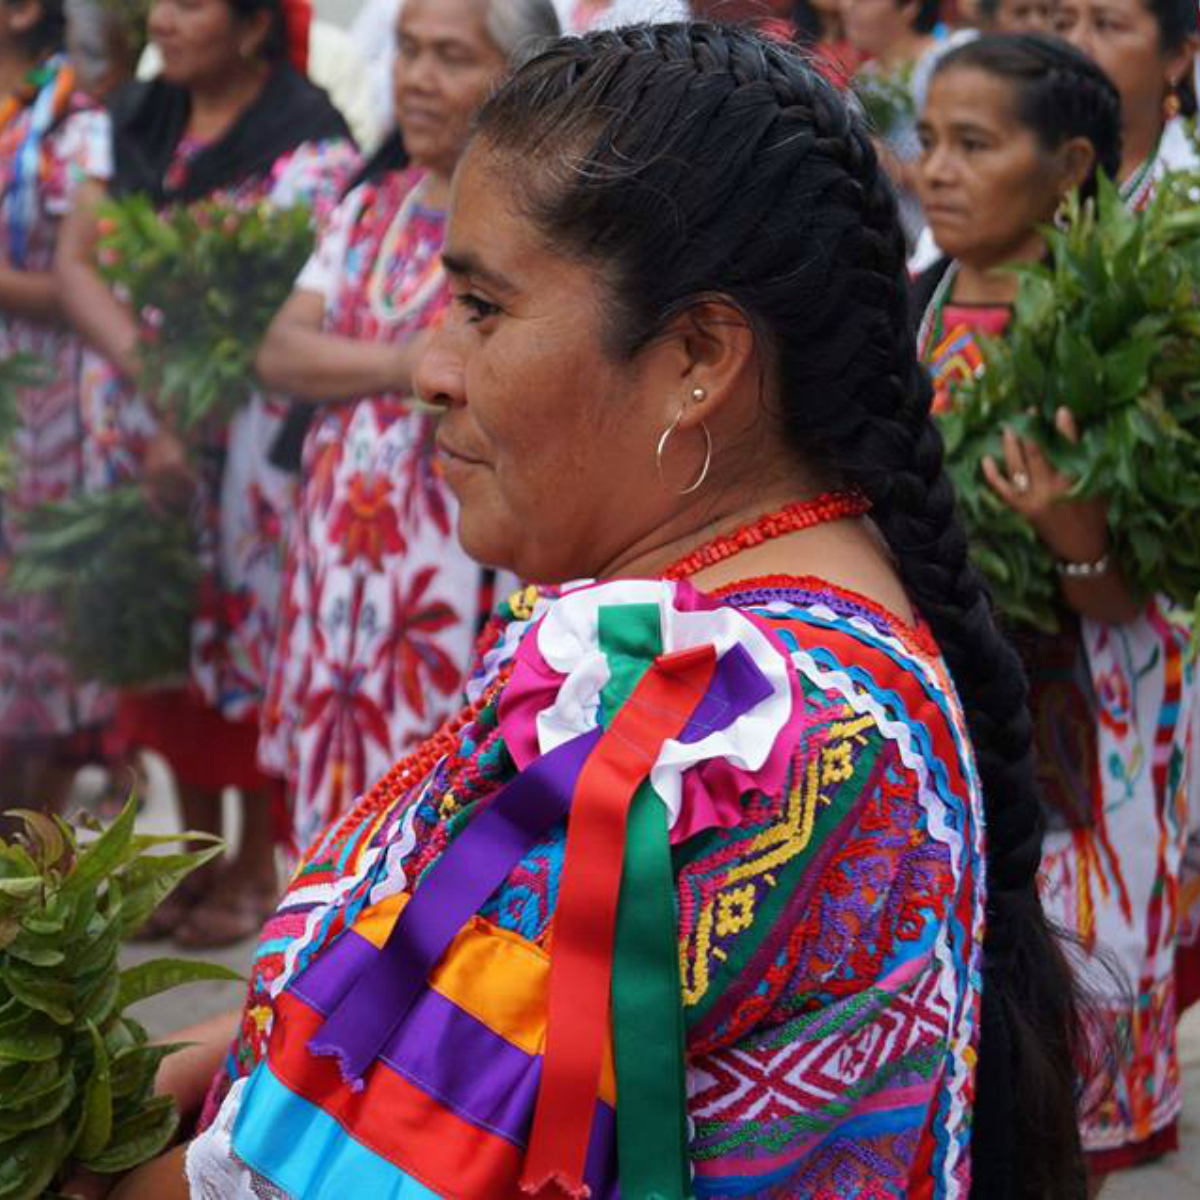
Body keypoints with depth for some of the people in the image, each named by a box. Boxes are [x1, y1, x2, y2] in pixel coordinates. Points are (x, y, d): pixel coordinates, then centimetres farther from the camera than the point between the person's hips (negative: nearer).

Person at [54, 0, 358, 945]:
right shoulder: (136, 121, 8)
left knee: (246, 628, 1)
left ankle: (256, 867, 15)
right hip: (139, 422, 6)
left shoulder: (307, 145, -10)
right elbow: (77, 258, 0)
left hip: (246, 432, -6)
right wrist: (145, 367, -16)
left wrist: (196, 426, -19)